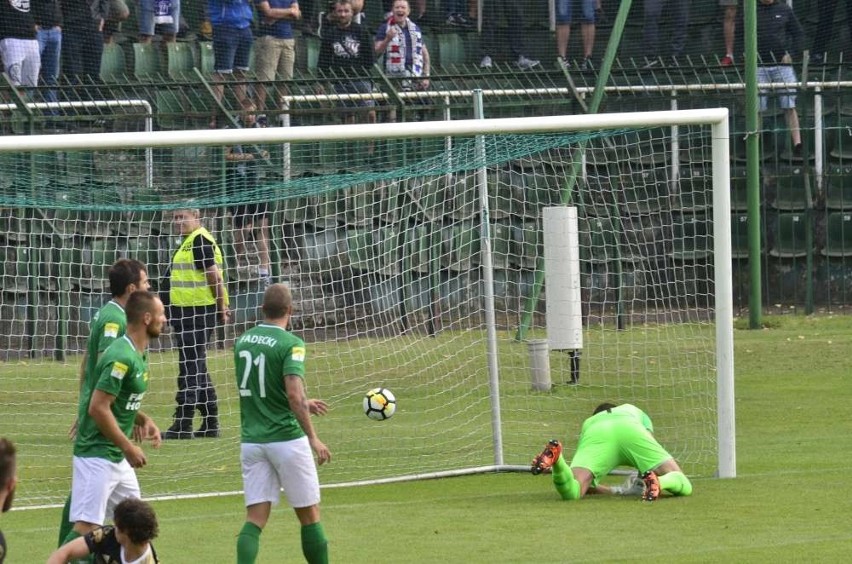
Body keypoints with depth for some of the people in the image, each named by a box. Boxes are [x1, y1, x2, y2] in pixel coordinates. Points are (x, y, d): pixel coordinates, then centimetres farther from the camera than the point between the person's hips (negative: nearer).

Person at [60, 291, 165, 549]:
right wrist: (128, 447, -17)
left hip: (118, 458, 10)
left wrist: (144, 420, 4)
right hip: (96, 456, -10)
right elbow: (98, 408, -22)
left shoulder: (139, 354, 11)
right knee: (86, 528, -15)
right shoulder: (121, 357, -19)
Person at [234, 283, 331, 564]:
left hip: (251, 441, 5)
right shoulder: (290, 344, -11)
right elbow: (294, 395, -22)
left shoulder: (242, 341, 9)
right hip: (286, 439, -5)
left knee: (255, 517, 1)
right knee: (309, 515, 9)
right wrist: (313, 438, -16)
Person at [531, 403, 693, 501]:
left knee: (571, 492, -17)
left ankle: (555, 457, -47)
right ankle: (657, 483, -35)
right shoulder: (634, 411, 46)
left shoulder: (588, 423, 45)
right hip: (631, 430, -1)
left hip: (596, 434, 1)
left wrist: (616, 491, 43)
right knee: (684, 486, 0)